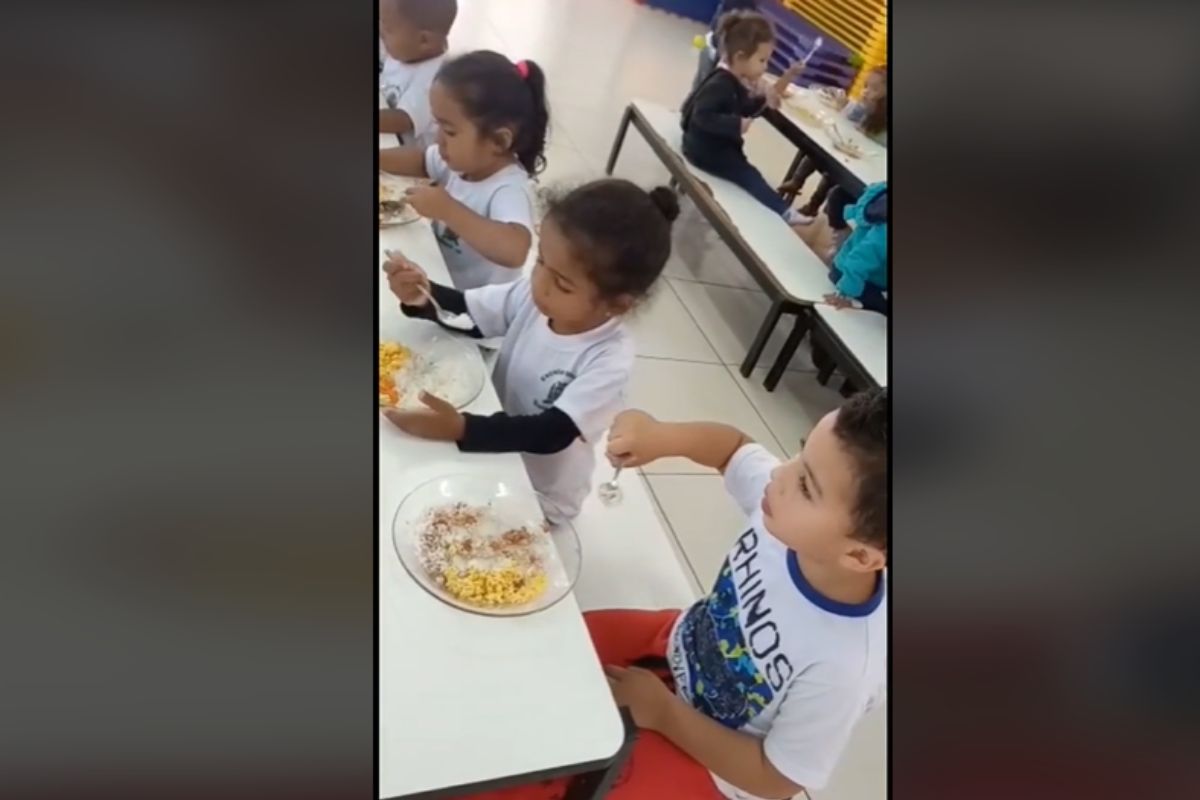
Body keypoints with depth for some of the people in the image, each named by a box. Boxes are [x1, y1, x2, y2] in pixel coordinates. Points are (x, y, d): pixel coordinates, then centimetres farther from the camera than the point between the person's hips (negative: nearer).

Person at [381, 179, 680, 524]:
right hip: (492, 457, 5)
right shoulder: (535, 293, -15)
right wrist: (423, 296, -26)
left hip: (540, 497, -5)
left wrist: (461, 428, -46)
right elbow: (464, 315, -4)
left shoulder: (610, 359, -29)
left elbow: (552, 434, -34)